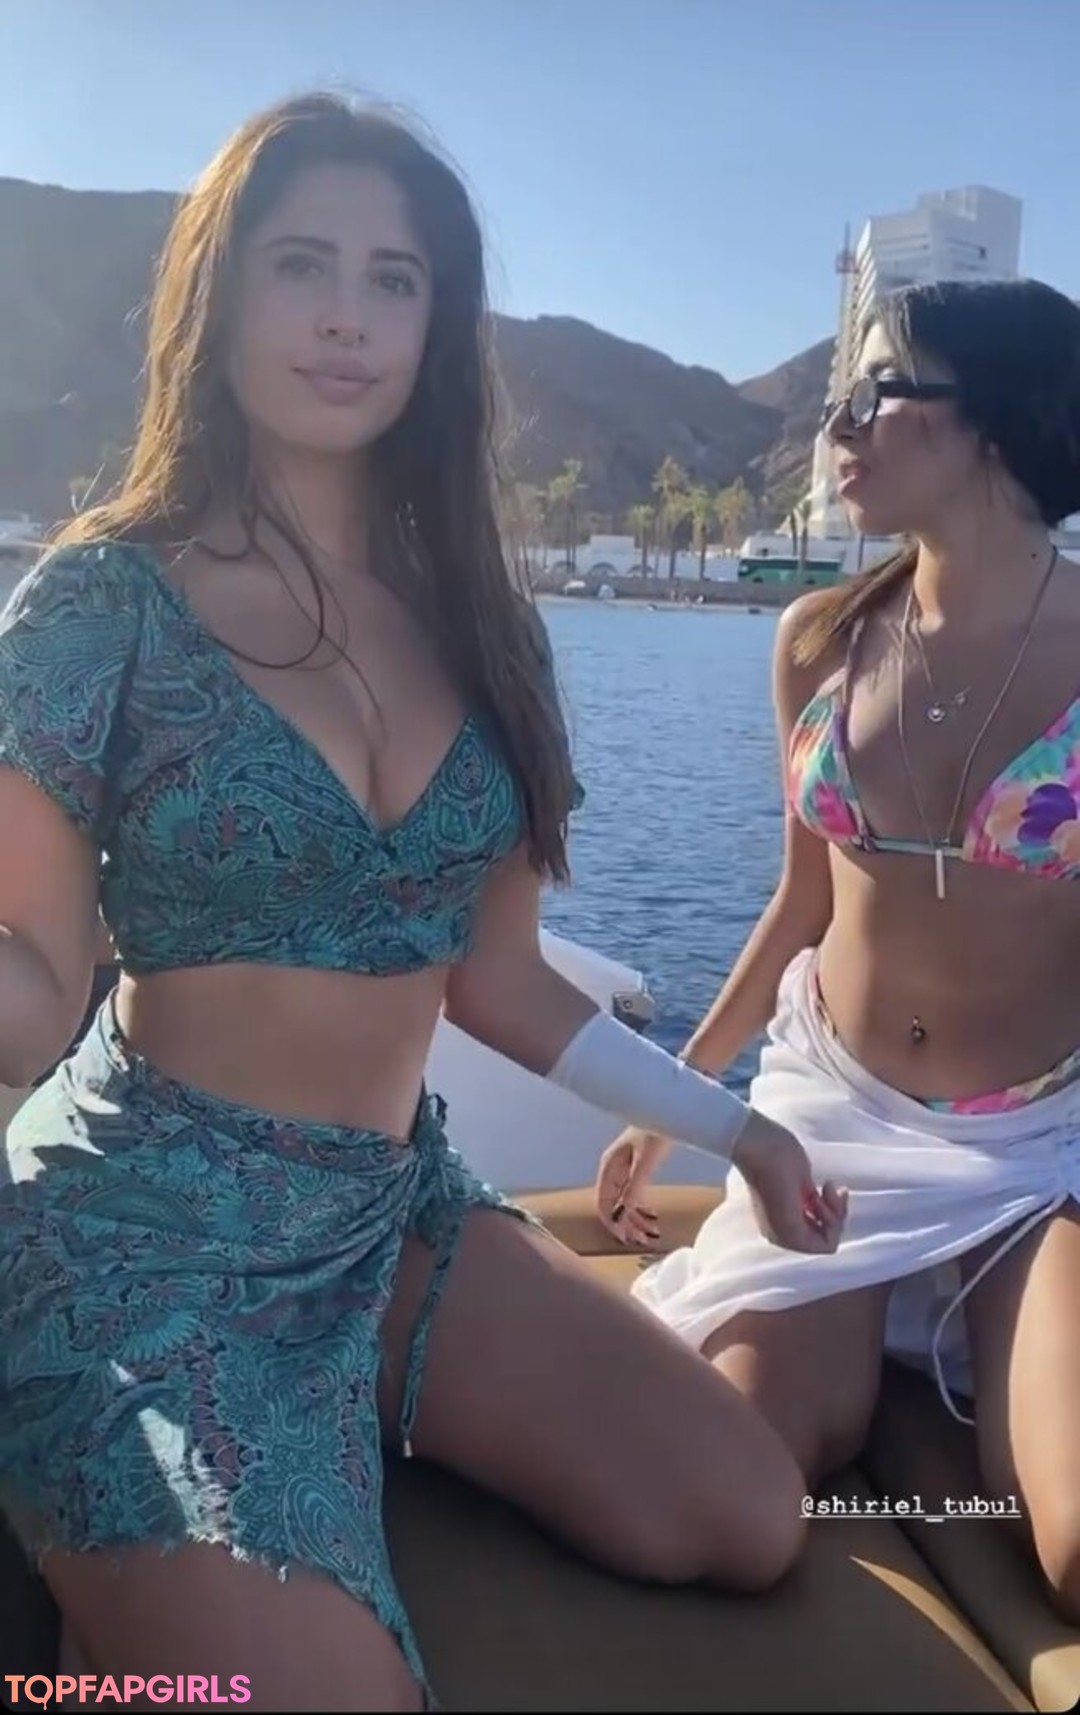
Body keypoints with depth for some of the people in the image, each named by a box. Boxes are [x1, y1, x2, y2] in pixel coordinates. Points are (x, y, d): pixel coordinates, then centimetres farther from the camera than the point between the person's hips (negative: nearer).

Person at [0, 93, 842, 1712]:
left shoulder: (479, 626, 5)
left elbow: (494, 976, 9)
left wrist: (729, 1121, 12)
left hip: (399, 1211, 6)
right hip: (150, 1226, -5)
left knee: (748, 1524, -4)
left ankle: (361, 1438, 16)